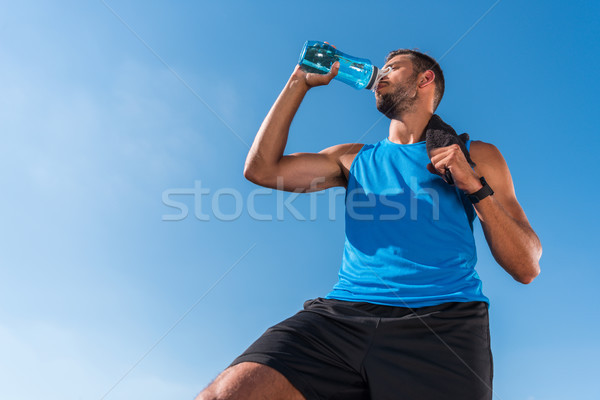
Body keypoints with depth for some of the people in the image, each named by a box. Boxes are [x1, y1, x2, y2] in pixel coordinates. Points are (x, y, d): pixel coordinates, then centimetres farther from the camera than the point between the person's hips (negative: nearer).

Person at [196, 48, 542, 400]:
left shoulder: (476, 156, 17)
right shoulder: (355, 158, 23)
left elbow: (527, 269, 11)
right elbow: (261, 169, 14)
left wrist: (475, 186, -3)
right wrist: (300, 82, 18)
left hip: (443, 320, -1)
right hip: (345, 314, 2)